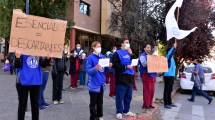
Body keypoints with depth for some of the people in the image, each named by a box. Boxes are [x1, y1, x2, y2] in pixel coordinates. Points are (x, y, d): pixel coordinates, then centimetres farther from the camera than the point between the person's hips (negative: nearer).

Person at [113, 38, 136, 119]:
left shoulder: (129, 52, 18)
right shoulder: (117, 53, -4)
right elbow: (115, 65, -14)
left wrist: (131, 54, 2)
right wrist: (126, 67, -18)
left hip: (129, 77, 7)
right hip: (121, 77, -7)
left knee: (128, 96, 13)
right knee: (120, 96, -1)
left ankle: (126, 111, 25)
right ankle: (119, 112, 10)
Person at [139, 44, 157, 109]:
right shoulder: (142, 56, -3)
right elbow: (144, 64, -16)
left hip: (152, 74, 7)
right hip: (146, 74, -7)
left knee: (152, 91, 8)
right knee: (147, 90, -8)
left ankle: (150, 104, 17)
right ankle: (145, 105, -1)